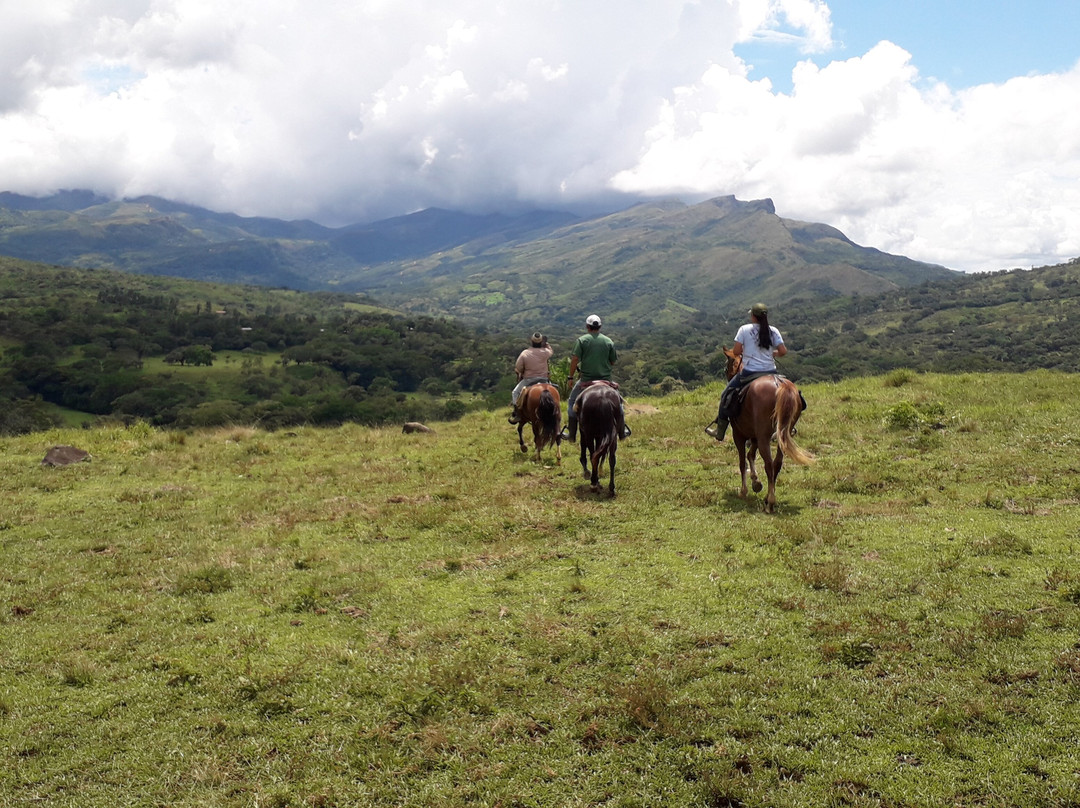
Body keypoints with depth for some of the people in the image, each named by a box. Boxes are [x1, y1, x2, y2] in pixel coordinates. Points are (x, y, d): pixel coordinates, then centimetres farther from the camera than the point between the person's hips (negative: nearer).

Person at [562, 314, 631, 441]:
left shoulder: (582, 340, -5)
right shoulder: (608, 341, 3)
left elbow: (575, 360, -11)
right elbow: (613, 361, 7)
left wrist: (570, 376, -2)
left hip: (586, 380, -2)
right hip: (606, 379, 2)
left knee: (572, 402, 16)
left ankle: (571, 434, 12)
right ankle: (623, 431, 25)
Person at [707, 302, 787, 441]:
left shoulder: (744, 329, -4)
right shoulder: (773, 331, 3)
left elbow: (736, 351, -8)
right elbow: (783, 351, -3)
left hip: (749, 372, -3)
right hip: (770, 371, 3)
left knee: (726, 395, 14)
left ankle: (720, 431, 16)